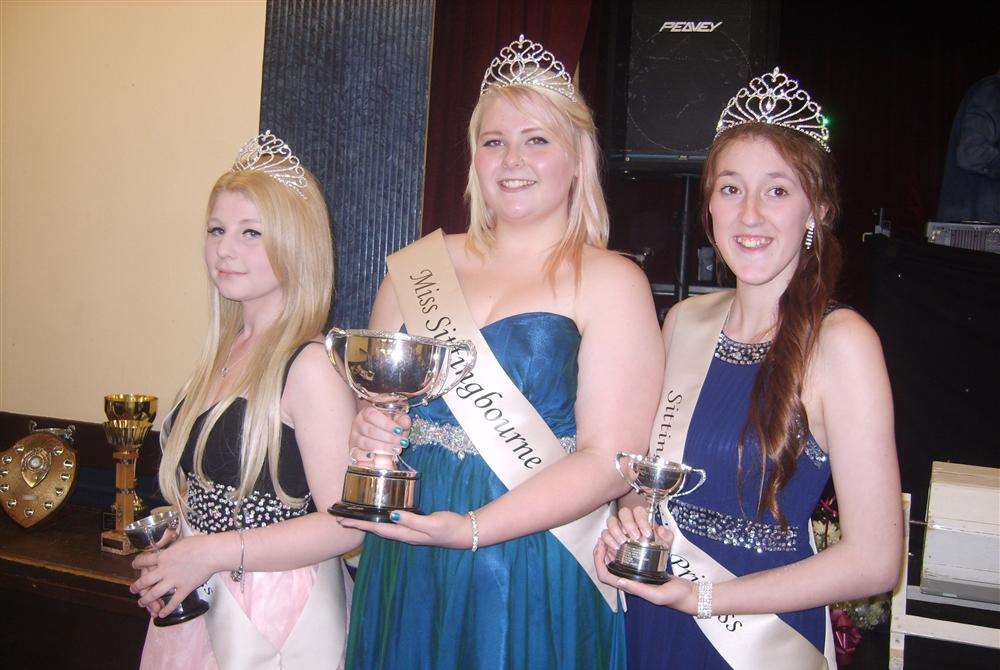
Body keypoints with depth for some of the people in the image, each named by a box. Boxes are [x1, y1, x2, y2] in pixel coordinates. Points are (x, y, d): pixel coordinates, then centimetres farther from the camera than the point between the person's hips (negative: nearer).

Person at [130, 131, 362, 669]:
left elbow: (345, 523, -23)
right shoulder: (224, 353, 3)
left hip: (278, 614, -7)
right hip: (201, 602, 7)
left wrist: (213, 552, -20)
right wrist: (171, 554, 1)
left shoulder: (311, 366, -20)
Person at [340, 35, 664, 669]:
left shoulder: (611, 282, -6)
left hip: (538, 586, -3)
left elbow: (608, 461, -13)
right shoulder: (416, 269, 6)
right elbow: (372, 403, 16)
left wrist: (472, 528, -21)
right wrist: (367, 433, -7)